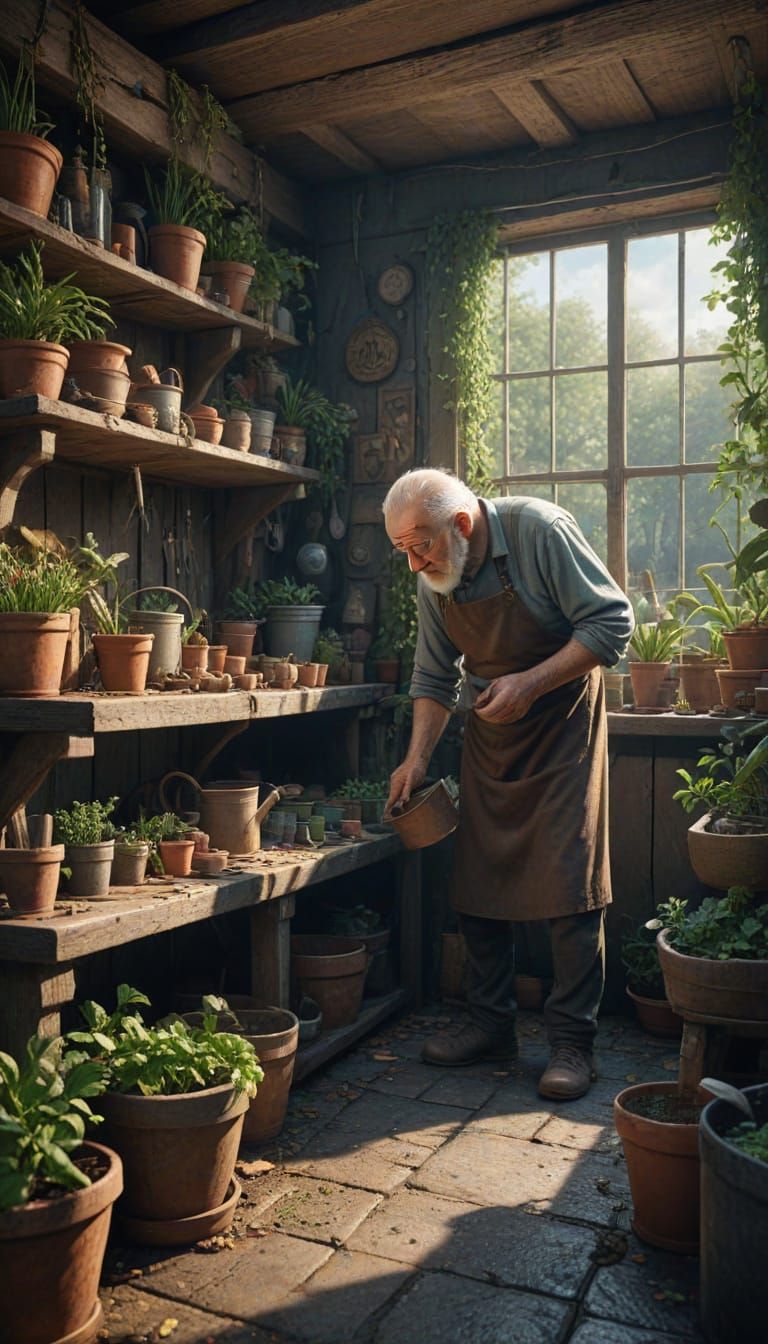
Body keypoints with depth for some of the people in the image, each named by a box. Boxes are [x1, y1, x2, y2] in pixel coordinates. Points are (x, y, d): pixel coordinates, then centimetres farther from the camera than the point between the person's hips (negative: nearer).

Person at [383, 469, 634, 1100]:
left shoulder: (540, 531, -20)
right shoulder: (433, 579, -3)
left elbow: (612, 623, -19)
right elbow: (435, 677, 7)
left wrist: (531, 682, -26)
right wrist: (417, 757, -1)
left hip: (563, 723, -5)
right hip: (488, 732, 6)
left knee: (570, 883, -7)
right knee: (478, 884, 7)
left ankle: (572, 1041, 5)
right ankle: (492, 1024, 22)